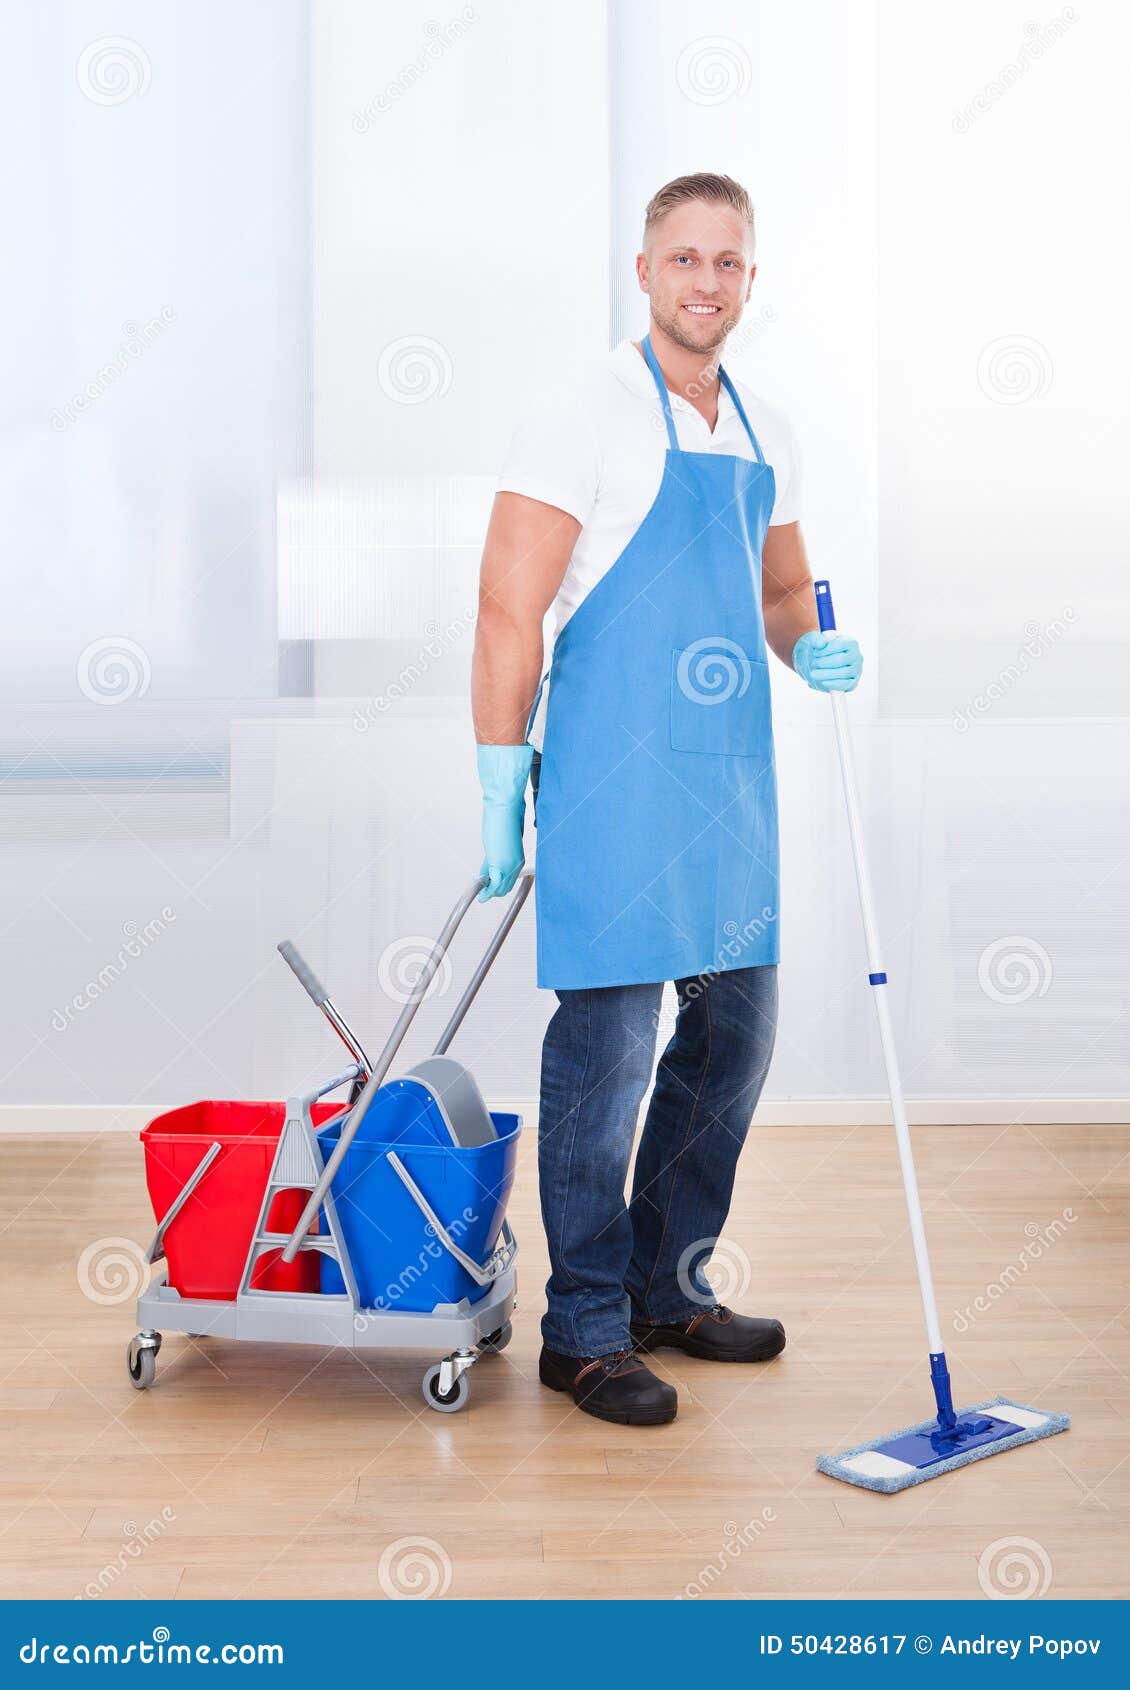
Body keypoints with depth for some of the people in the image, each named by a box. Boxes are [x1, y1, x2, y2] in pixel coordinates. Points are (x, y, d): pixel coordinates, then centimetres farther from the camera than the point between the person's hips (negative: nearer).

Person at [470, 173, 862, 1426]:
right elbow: (508, 611, -12)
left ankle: (669, 1287, 29)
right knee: (608, 1042, -3)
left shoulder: (762, 432, 15)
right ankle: (585, 1331, 11)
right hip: (614, 774, -8)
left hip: (731, 773, 8)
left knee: (734, 1032, 13)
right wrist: (503, 793, -16)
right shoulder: (588, 417, -7)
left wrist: (813, 649, 1)